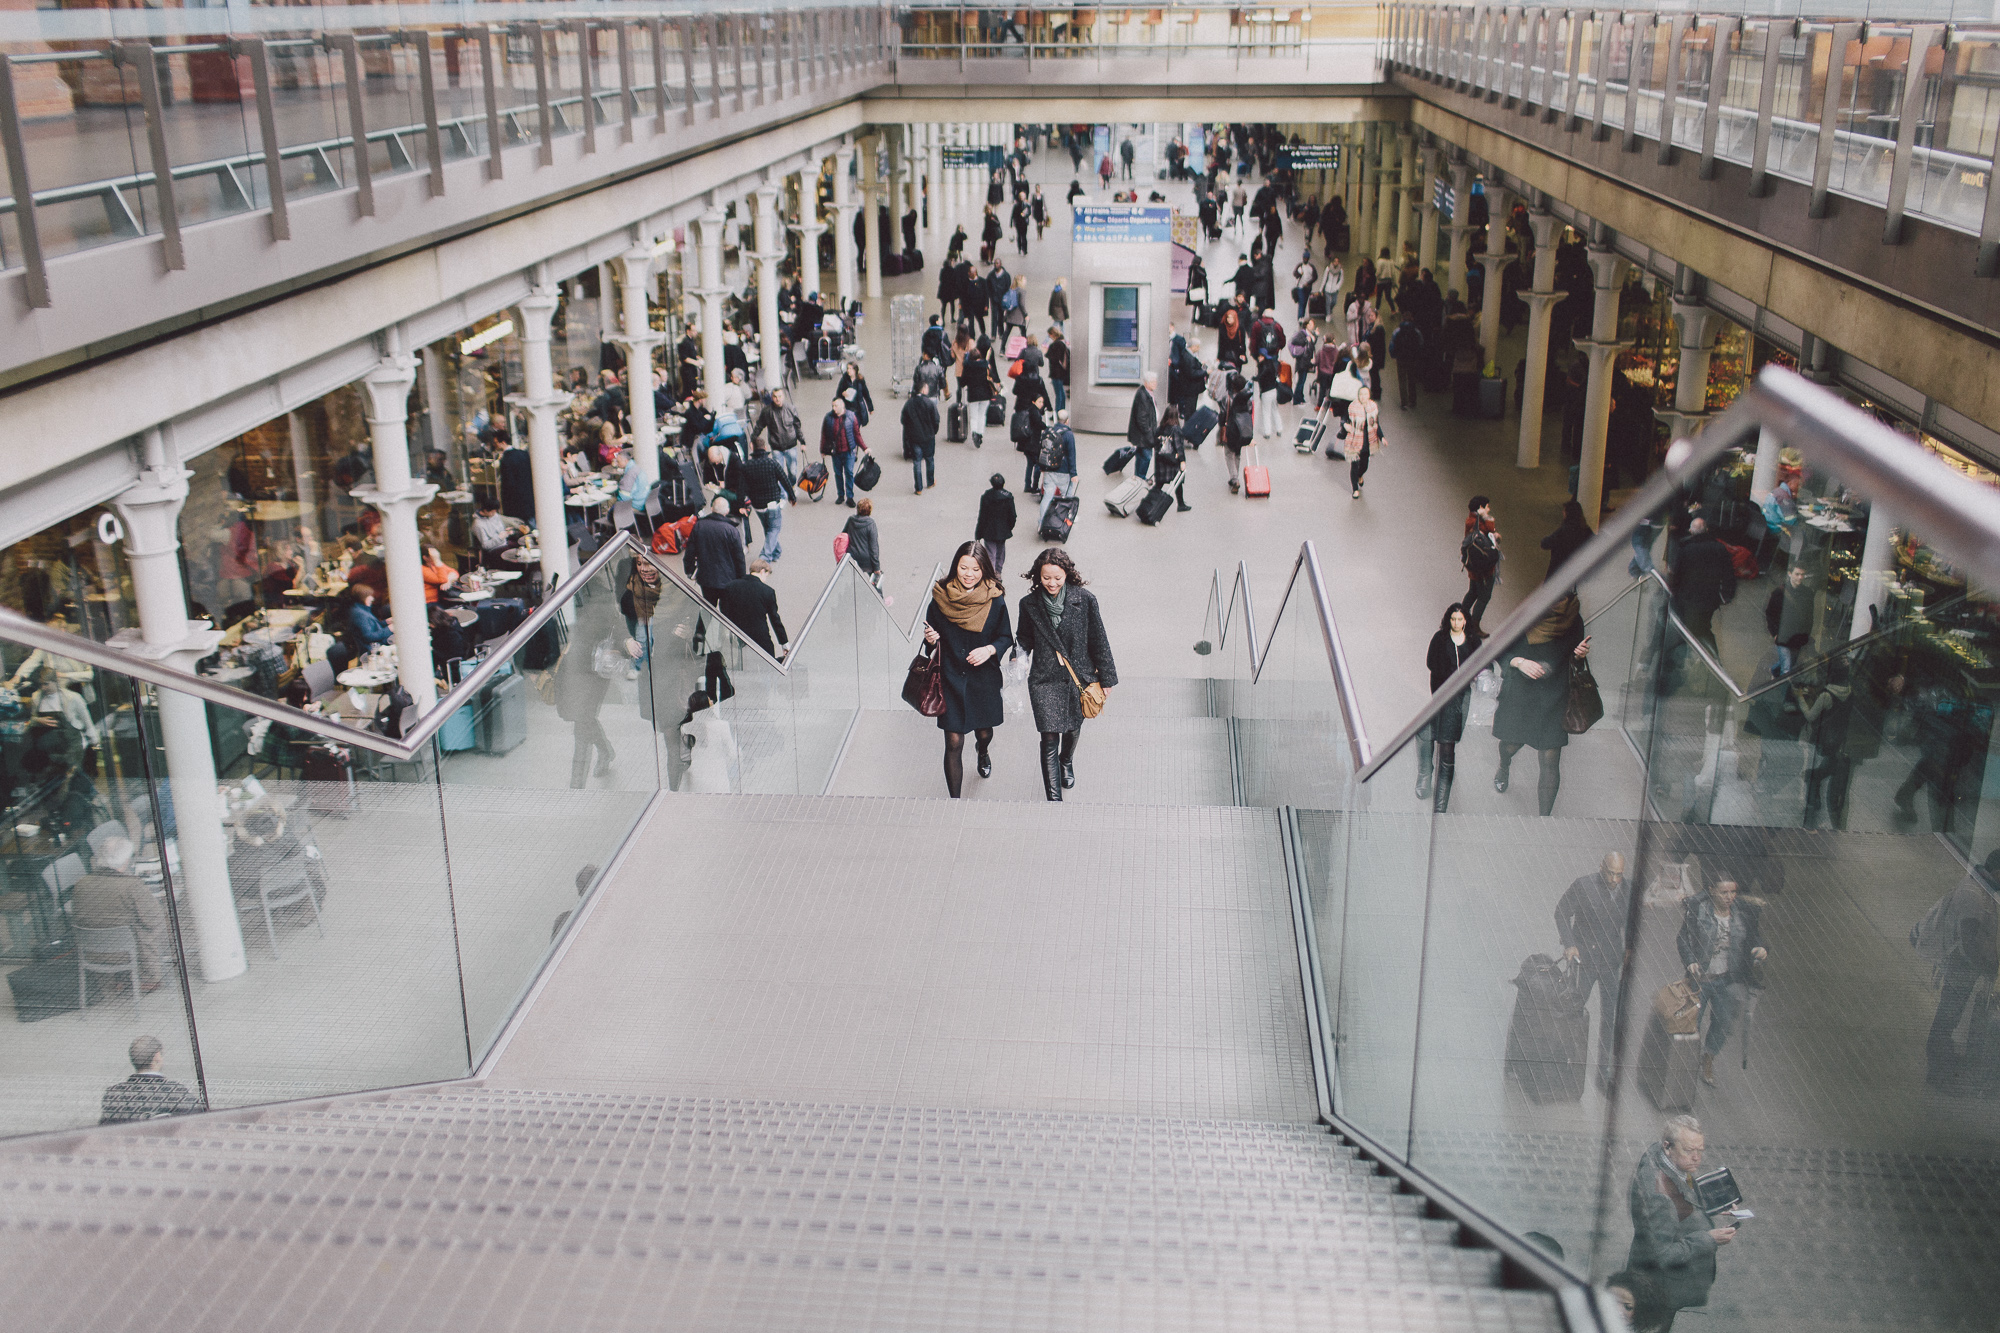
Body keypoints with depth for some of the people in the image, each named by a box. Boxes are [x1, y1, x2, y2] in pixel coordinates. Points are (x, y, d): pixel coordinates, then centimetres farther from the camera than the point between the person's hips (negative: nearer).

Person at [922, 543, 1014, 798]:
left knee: (984, 731, 20)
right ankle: (954, 800, 5)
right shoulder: (940, 597, -8)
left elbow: (1006, 637, -1)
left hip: (985, 678, 1)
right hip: (951, 679, -1)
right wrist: (930, 639, -20)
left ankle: (983, 753, 59)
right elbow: (932, 634, 3)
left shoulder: (995, 600, -8)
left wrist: (989, 649, -20)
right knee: (953, 742, -4)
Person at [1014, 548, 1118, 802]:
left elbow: (1099, 641, -2)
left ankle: (1066, 762, 57)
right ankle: (1054, 799, -3)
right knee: (1049, 738, -7)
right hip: (1044, 679, -1)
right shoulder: (1029, 604, -6)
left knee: (1073, 729, 22)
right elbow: (1025, 638, 9)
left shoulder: (1084, 600, -10)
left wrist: (1105, 678, 3)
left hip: (1079, 676, 1)